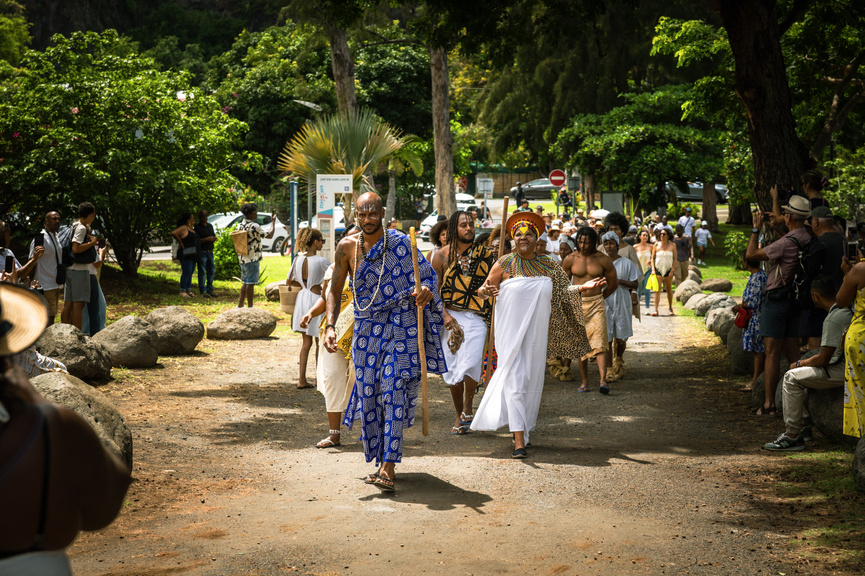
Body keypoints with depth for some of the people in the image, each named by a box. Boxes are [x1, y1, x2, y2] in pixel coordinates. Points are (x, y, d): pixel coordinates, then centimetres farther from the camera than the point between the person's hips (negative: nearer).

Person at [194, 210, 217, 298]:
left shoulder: (210, 226, 16)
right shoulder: (197, 227, -5)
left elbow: (214, 237, 22)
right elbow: (197, 240, -12)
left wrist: (214, 238, -1)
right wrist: (207, 239, -20)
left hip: (210, 252, 7)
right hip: (202, 252, -7)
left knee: (211, 271, 9)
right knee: (202, 272, -5)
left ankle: (210, 290, 17)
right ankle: (203, 291, -3)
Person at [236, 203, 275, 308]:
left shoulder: (240, 225, 9)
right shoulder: (254, 226, -16)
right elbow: (269, 235, -9)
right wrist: (273, 222, 3)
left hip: (242, 259, 8)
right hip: (252, 259, -8)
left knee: (245, 282, 16)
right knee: (250, 283, -3)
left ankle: (240, 305, 18)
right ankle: (250, 307, 1)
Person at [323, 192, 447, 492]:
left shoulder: (401, 243, -6)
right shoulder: (347, 247, 3)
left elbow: (427, 276, -3)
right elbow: (335, 291, 10)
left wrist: (425, 291, -28)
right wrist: (330, 326, -5)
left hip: (401, 328, -4)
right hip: (367, 330, 4)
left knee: (394, 391, -13)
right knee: (369, 393, 5)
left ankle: (388, 468, -16)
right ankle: (380, 460, 21)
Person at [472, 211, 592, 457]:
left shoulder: (548, 266, 9)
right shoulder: (505, 264, -1)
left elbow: (560, 293, 16)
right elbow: (483, 289, 2)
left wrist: (583, 287, 4)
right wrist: (487, 291, -22)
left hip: (537, 329, 4)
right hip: (511, 328, -4)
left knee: (533, 379, 9)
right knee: (515, 379, -12)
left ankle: (523, 426, 25)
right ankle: (519, 439, -14)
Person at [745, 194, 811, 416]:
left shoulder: (787, 242, -19)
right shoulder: (808, 239, 6)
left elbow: (751, 254, -15)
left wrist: (756, 228, -5)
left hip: (777, 298, -8)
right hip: (796, 299, 8)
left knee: (772, 352, -6)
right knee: (792, 351, 12)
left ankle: (769, 404, -5)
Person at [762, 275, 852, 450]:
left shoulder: (833, 319, -21)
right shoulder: (846, 310, 10)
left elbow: (823, 359, -20)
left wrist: (799, 363, -3)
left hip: (843, 370, -10)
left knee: (792, 378, -12)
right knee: (798, 373, 19)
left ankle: (793, 436, -12)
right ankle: (801, 426, 18)